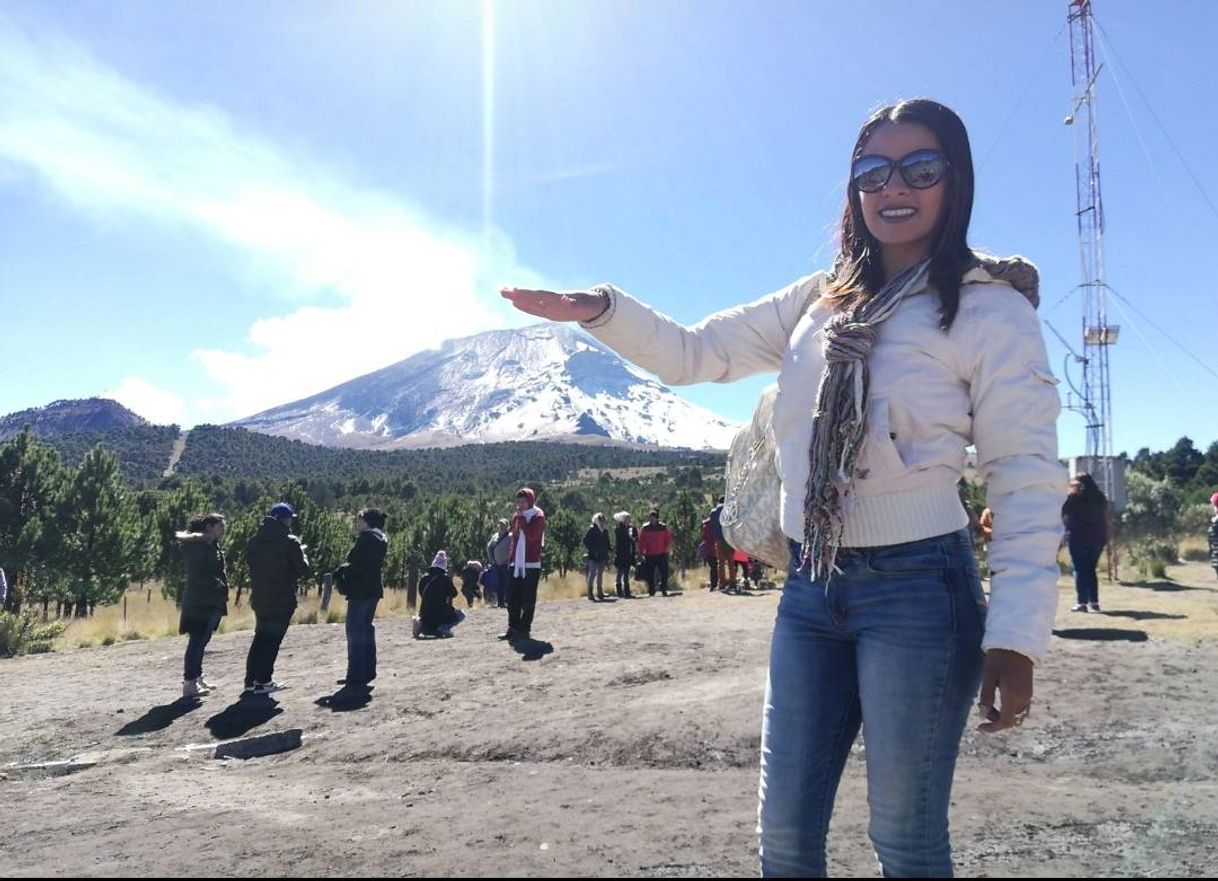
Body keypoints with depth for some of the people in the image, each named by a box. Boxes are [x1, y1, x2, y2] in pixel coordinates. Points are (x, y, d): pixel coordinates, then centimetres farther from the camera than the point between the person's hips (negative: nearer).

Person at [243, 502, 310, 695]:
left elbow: (250, 563, 13)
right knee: (273, 639, 3)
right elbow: (302, 569, -11)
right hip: (282, 599, -6)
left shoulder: (254, 541, 4)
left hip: (259, 598, 6)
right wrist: (302, 554, 6)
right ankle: (263, 681, 5)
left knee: (260, 637, 18)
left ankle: (251, 680, 20)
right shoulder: (290, 542, -15)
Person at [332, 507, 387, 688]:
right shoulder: (380, 538, 16)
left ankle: (356, 676, -5)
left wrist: (340, 573, -8)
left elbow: (357, 564, -23)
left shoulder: (367, 536, -15)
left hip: (361, 591, -10)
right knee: (366, 629, 17)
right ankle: (368, 671, 24)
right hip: (373, 589, 10)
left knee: (355, 631, -6)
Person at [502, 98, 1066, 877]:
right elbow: (698, 355, 10)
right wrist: (601, 310, -6)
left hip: (919, 588, -5)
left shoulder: (992, 309, -4)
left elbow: (1027, 479, -7)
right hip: (810, 588, 5)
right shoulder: (820, 300, 11)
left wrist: (1017, 636, -13)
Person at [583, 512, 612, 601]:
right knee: (592, 573, -7)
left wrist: (609, 548, 5)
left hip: (602, 556, 7)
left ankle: (600, 592, 20)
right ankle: (590, 593, -5)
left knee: (600, 574, 12)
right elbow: (585, 540, -12)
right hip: (594, 557, -7)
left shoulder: (605, 530, 14)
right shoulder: (592, 530, -8)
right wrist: (592, 550, -18)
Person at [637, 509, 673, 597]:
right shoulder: (645, 528, -1)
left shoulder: (664, 527, 0)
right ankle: (651, 591, 13)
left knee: (664, 573, 0)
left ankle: (664, 590, 12)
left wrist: (665, 549, -4)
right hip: (649, 556, 0)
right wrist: (642, 553, -6)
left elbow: (669, 540, 7)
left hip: (662, 555, 0)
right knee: (650, 575, 4)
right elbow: (641, 542, 0)